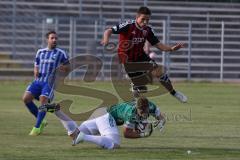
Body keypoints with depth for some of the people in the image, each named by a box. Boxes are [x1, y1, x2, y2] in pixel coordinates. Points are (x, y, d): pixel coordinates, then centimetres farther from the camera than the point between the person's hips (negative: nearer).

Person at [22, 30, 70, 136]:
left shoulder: (61, 53, 7)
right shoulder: (40, 52, 18)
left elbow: (68, 67, 13)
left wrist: (63, 68, -10)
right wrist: (36, 72, 1)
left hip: (50, 82, -4)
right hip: (38, 81, 4)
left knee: (43, 99, -25)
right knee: (26, 98, -14)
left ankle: (37, 127, -14)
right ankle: (41, 121, 3)